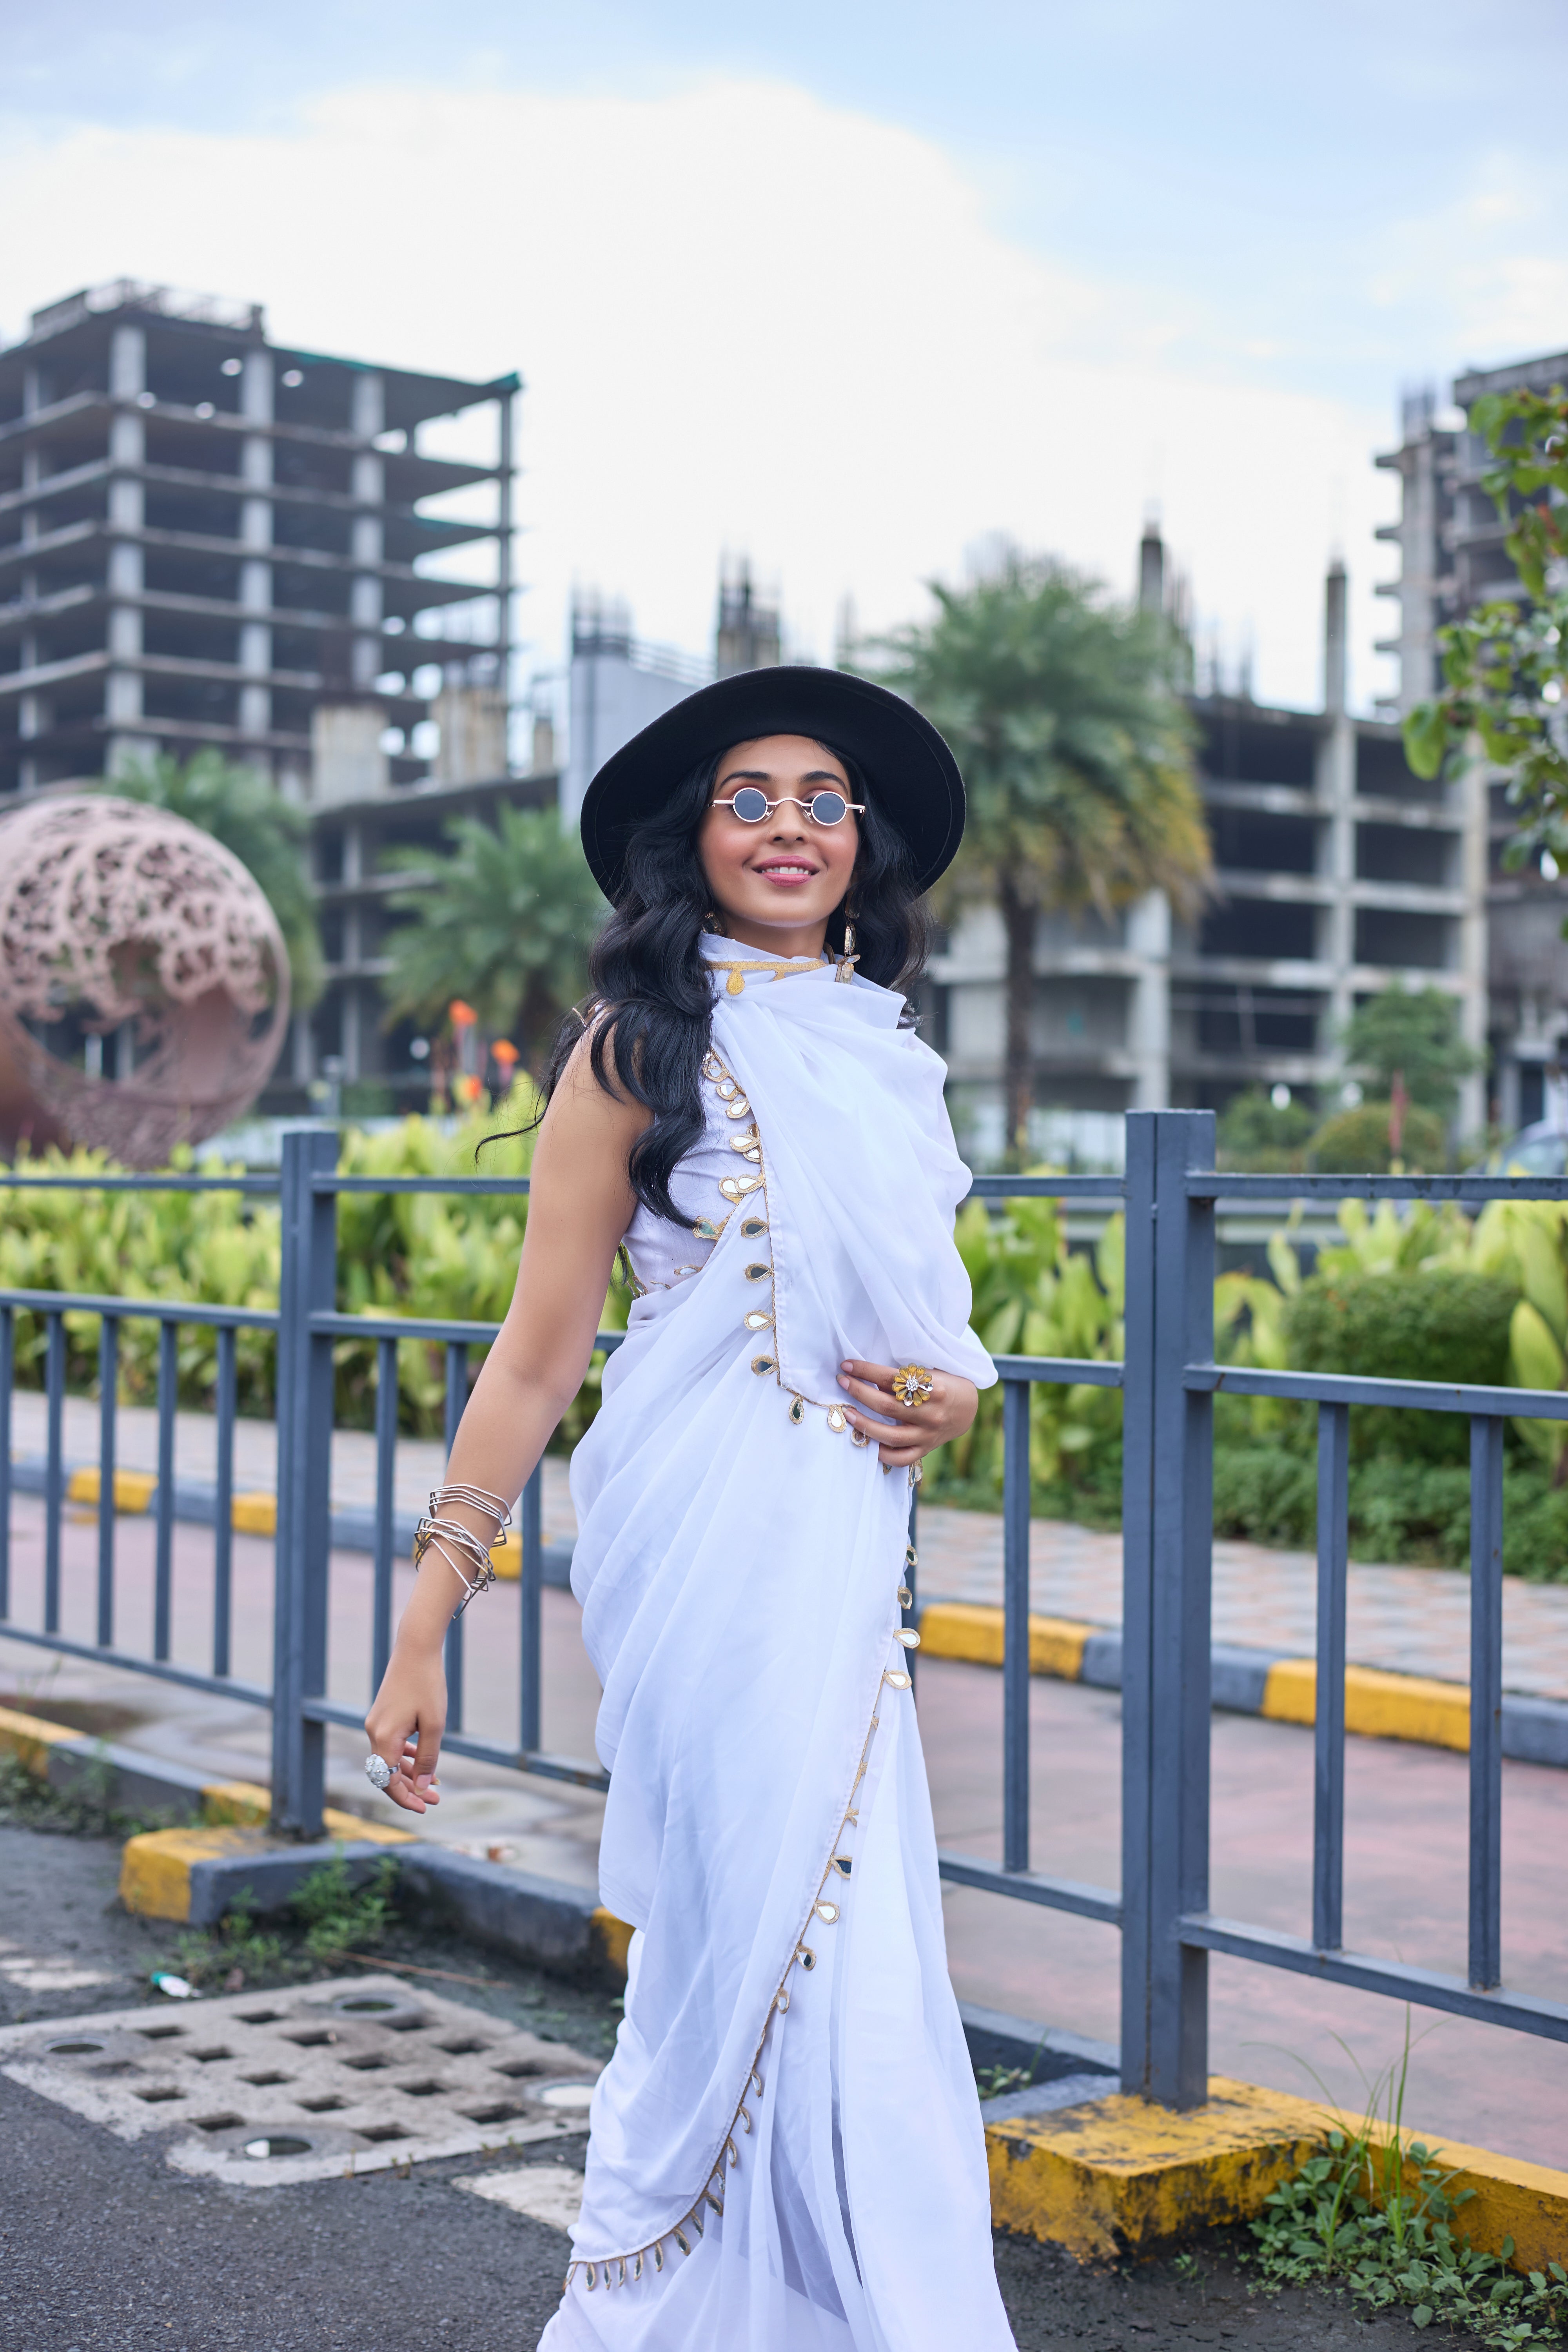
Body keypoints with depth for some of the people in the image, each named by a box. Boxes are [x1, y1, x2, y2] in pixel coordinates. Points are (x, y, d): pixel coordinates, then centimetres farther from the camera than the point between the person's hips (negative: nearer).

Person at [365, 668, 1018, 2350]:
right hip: (713, 1535, -6)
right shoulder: (643, 1049, -2)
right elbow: (539, 1354, -3)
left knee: (795, 1962, 8)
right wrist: (424, 1627, -7)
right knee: (767, 1942, -4)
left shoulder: (888, 1056, 17)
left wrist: (952, 1399, 4)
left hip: (852, 1547, 6)